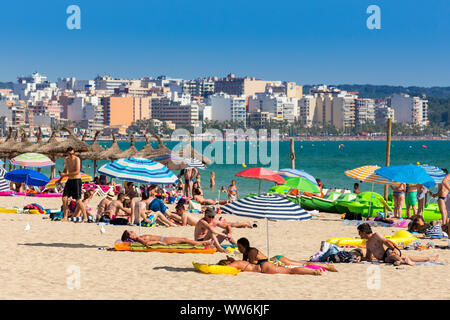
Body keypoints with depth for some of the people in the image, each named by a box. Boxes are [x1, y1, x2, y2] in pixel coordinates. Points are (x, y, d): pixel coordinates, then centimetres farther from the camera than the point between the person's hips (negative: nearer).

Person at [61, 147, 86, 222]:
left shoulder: (77, 159, -13)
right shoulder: (66, 159, 10)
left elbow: (77, 171, -21)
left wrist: (65, 174, -20)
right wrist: (61, 177, 14)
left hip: (76, 180, -7)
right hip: (69, 180, 7)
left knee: (78, 200, -10)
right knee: (64, 198, 1)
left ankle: (85, 217, -3)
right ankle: (65, 217, 9)